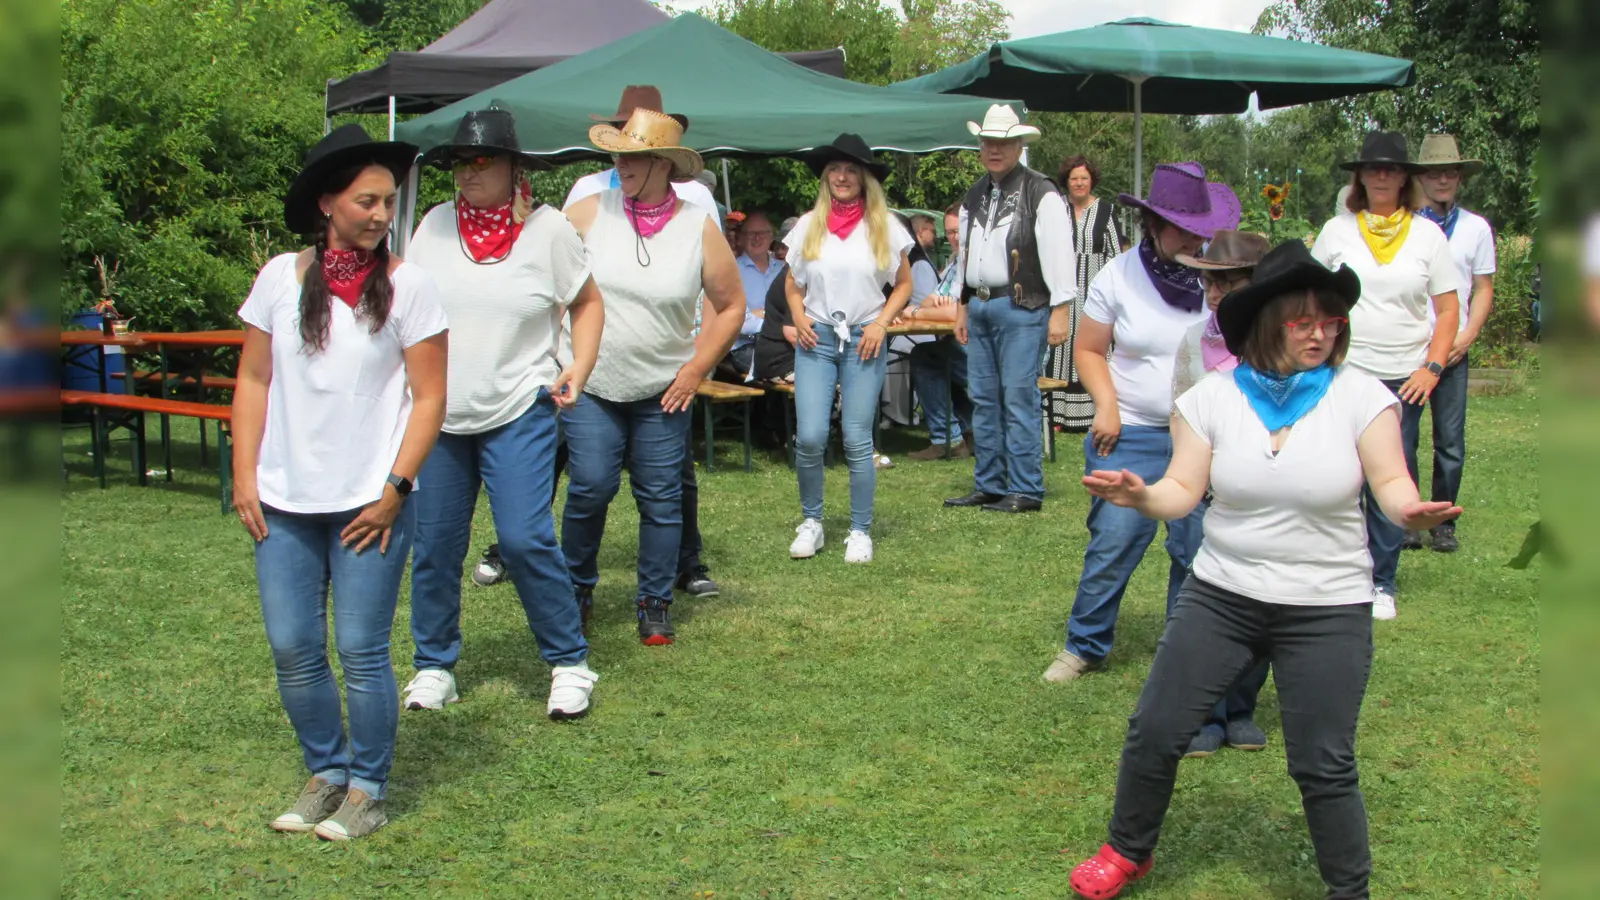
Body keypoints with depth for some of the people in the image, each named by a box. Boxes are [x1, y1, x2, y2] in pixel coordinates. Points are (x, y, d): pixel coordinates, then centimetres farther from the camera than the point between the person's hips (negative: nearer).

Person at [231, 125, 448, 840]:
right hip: (284, 500, 3)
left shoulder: (406, 285, -4)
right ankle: (326, 773, 26)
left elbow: (428, 397, -4)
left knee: (361, 651, 0)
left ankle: (368, 788, 17)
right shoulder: (281, 277, 3)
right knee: (292, 648, 6)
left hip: (370, 502, -3)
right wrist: (245, 477, 2)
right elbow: (254, 381, 8)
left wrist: (395, 490, -9)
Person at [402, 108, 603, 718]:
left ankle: (570, 664, 6)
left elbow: (587, 303, 10)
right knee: (435, 546, 8)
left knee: (525, 539, -11)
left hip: (518, 412, -3)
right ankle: (433, 666, 25)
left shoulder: (548, 229, -2)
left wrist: (578, 370, -3)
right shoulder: (437, 225, 4)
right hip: (437, 411, 3)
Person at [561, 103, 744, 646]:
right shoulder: (590, 213, -3)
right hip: (590, 386, 0)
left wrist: (697, 369, -2)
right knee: (591, 488, -7)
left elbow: (731, 306, 5)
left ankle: (655, 603, 19)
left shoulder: (698, 228, -3)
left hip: (662, 393, 1)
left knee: (661, 499, 4)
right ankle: (577, 586, 17)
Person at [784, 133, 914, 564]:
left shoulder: (884, 227, 3)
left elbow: (904, 283, 10)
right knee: (809, 437, -8)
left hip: (863, 341, -1)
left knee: (858, 441, -1)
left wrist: (882, 323, -4)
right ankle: (811, 522, 12)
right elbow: (792, 282, 15)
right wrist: (798, 316, -3)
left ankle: (860, 532, 11)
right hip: (816, 338, 1)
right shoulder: (808, 225, 6)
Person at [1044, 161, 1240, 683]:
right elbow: (1089, 349, 8)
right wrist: (1106, 403, -6)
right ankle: (1085, 646, 12)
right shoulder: (1119, 276, 0)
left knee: (1198, 549, 1)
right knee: (1113, 545, -4)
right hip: (1131, 436, -1)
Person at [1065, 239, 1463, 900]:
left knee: (1324, 767, 0)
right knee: (1155, 732, 5)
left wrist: (1411, 509, -30)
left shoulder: (1362, 396, -7)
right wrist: (1141, 497, -24)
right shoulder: (1213, 397, -3)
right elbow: (1183, 491, -3)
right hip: (1219, 598, 2)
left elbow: (1390, 482, -7)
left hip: (1328, 611, -2)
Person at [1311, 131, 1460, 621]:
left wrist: (1432, 368, -4)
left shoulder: (1427, 234, 5)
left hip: (1403, 378, 1)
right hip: (1343, 374, 0)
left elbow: (1448, 310, 6)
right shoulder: (1337, 230, 5)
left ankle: (1382, 583, 14)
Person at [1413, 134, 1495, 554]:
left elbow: (1483, 289, 11)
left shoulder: (1476, 228, 9)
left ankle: (1443, 523, 13)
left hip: (1453, 350, 2)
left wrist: (1466, 337, -3)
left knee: (1451, 441, 2)